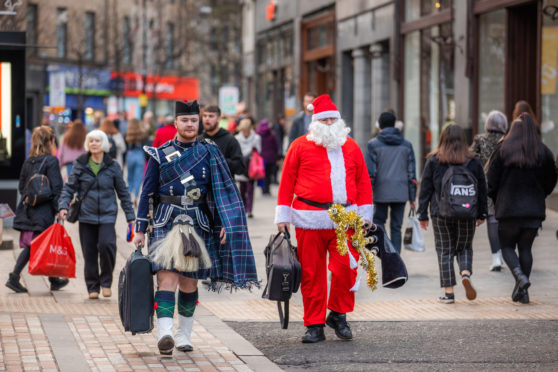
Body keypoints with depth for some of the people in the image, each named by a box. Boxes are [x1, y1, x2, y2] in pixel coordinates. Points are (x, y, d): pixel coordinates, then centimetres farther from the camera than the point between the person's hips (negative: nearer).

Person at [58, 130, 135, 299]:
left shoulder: (112, 166, 5)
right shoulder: (80, 165, 5)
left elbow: (123, 192, 10)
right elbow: (69, 187, 6)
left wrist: (130, 217, 9)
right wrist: (63, 206, -11)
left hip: (107, 215, -1)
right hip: (86, 216, 1)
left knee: (107, 244, -20)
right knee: (89, 253, 1)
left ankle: (106, 281, 0)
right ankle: (93, 287, 14)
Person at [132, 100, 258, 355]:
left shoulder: (209, 153, 7)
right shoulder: (160, 154, 4)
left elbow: (223, 190, 7)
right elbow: (147, 193, 5)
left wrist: (224, 223, -3)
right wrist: (140, 229, 1)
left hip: (199, 225, 2)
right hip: (166, 223, -2)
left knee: (189, 282, 8)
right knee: (167, 277, -15)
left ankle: (184, 335, 19)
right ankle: (164, 334, -25)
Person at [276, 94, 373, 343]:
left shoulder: (351, 147, 14)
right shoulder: (300, 146, 6)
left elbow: (363, 181, 16)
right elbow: (287, 181, 6)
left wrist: (365, 215, 11)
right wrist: (283, 215, 3)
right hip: (310, 219, -2)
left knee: (346, 269, -9)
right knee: (311, 274, 1)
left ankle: (338, 314, 13)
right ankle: (314, 325, 9)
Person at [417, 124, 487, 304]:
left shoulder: (433, 161, -2)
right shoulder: (473, 161, 2)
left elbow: (425, 189, 0)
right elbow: (482, 189, 7)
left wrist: (423, 215, 6)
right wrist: (481, 214, 16)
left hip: (441, 215, -1)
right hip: (467, 215, 1)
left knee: (445, 251, 6)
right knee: (465, 248, 16)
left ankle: (449, 292, 3)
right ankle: (466, 274, -13)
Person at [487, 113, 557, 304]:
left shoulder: (503, 150, -5)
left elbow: (492, 179, -3)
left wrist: (496, 200, 12)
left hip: (509, 208, -2)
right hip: (535, 209, 2)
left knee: (507, 246, 10)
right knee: (525, 247, 11)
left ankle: (520, 276, -16)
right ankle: (522, 291, 8)